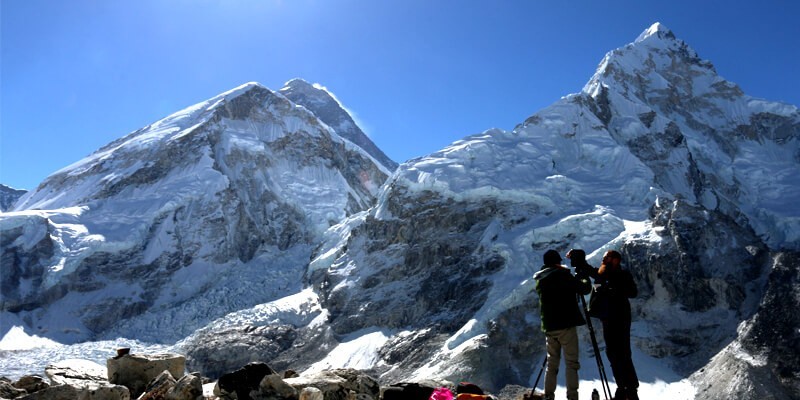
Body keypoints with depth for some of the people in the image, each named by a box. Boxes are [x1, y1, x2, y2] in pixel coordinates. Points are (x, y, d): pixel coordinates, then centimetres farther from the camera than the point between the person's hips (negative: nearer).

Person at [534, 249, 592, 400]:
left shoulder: (540, 280, 11)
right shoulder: (563, 275, -8)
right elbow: (584, 289, -7)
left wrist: (575, 279, 24)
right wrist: (584, 278, 13)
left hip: (549, 327, 6)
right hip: (566, 325, -6)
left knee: (552, 362, 12)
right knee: (571, 363, -3)